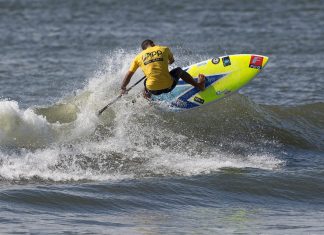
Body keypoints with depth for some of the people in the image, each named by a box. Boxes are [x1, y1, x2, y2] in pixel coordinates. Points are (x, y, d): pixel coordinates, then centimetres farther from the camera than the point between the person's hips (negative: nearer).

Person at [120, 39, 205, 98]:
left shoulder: (139, 57, 7)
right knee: (179, 70, 32)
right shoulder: (164, 49, 7)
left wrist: (123, 89, 21)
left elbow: (128, 75, 8)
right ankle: (198, 85, 45)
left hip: (153, 90, 0)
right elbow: (172, 60, 30)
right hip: (168, 86, 0)